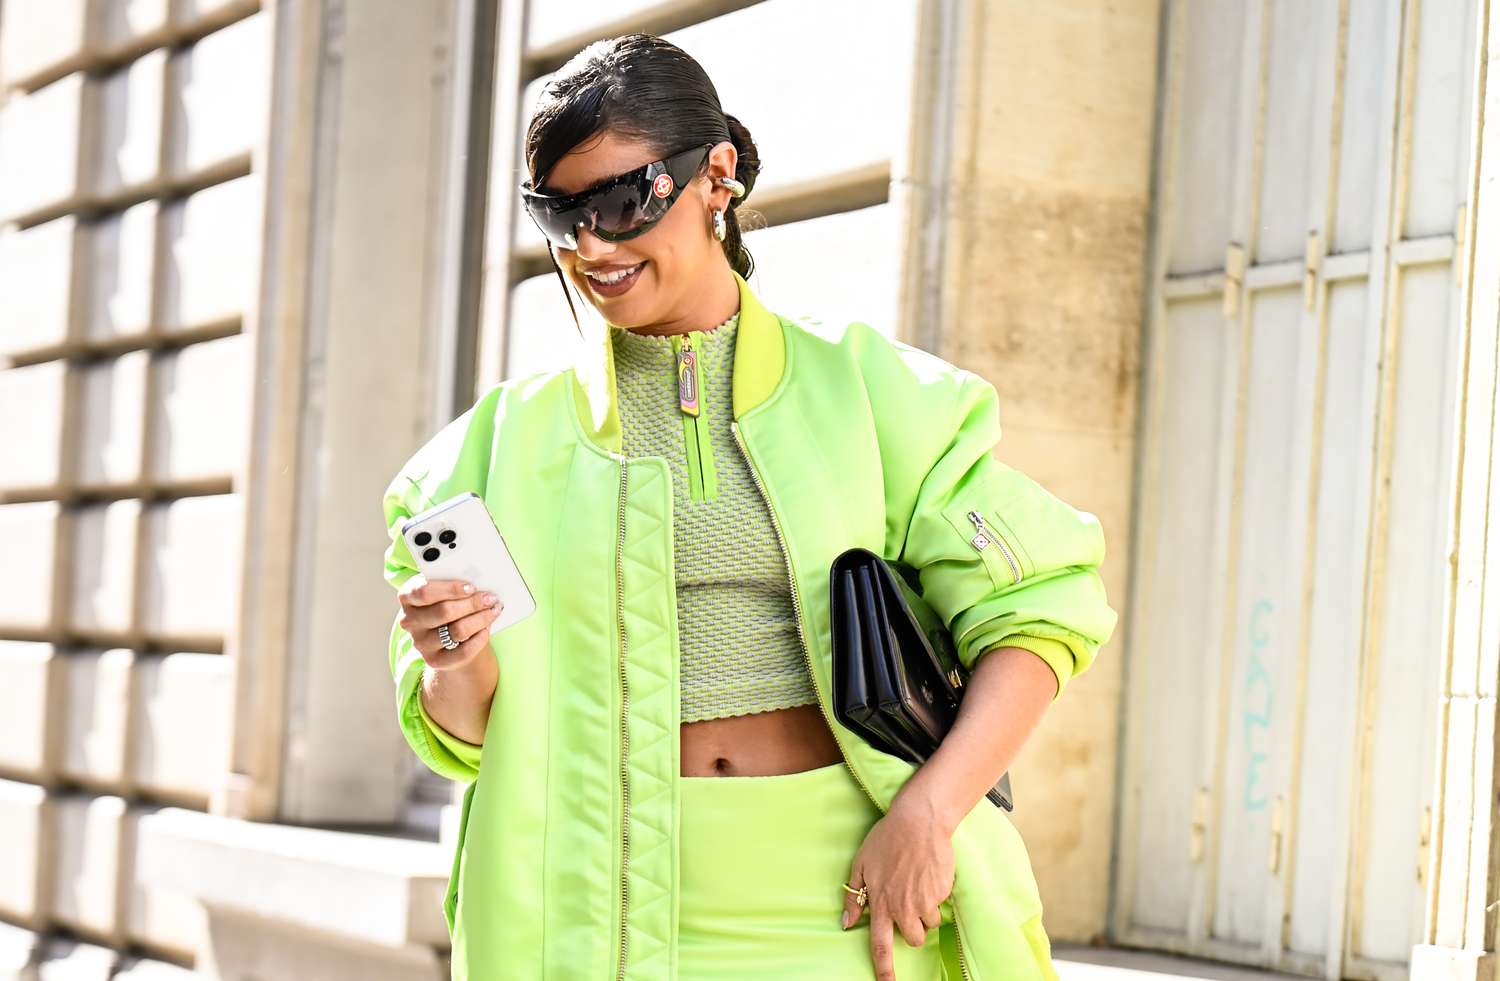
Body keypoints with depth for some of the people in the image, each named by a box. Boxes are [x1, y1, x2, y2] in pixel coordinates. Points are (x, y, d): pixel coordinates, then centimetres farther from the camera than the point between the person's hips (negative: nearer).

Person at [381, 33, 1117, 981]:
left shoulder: (859, 388, 2)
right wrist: (457, 667, -14)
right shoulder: (514, 437, 6)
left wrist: (925, 815, -16)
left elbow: (1036, 615, -3)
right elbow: (462, 733, 8)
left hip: (850, 901, -1)